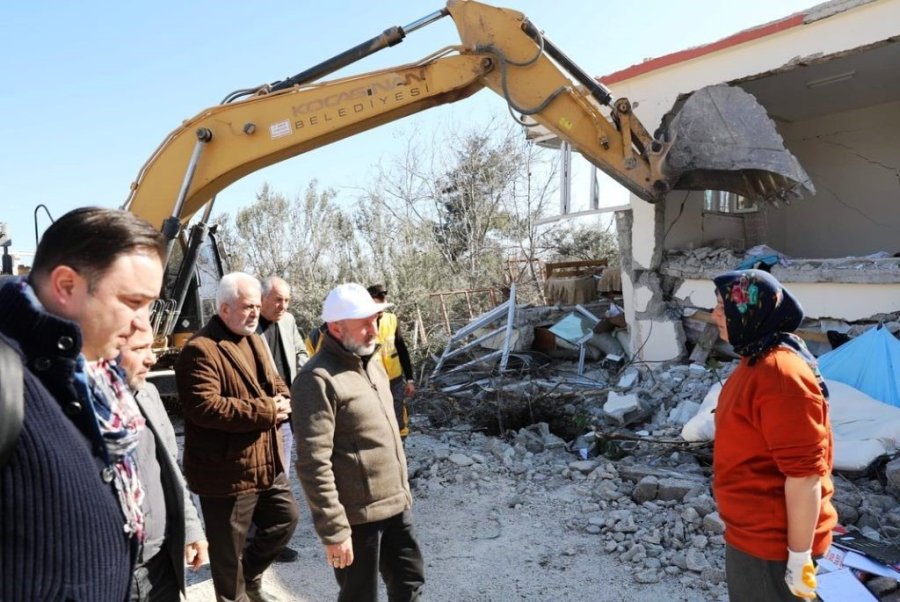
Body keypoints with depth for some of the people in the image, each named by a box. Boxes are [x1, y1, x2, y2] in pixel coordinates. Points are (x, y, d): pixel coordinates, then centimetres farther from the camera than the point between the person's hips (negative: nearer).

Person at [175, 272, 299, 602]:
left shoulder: (255, 341, 11)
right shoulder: (200, 350, -19)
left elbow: (275, 383, 16)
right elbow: (204, 407, -27)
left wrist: (281, 401, -9)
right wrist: (264, 411, -23)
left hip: (267, 463, 9)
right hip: (226, 471, -8)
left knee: (286, 518, 21)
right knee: (229, 548, 10)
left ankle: (250, 576, 43)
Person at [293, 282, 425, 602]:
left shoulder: (372, 365, 9)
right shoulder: (318, 379, -20)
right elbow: (314, 465, -23)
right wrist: (333, 530, -22)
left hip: (395, 506, 8)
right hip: (357, 516, -8)